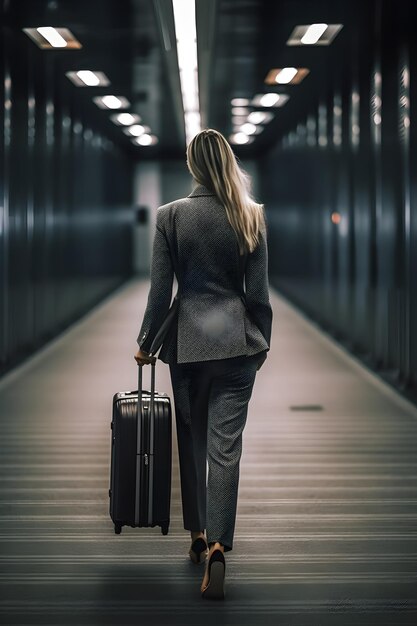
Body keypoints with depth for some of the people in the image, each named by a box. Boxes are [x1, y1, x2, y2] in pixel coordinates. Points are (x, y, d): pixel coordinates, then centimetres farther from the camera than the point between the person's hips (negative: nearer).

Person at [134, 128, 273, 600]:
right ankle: (217, 546, -12)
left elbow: (160, 291, -3)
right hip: (237, 341, 0)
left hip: (187, 342, 0)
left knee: (191, 441, 16)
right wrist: (262, 342, 13)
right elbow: (258, 291, 0)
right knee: (225, 445, -2)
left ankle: (197, 535, 26)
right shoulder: (251, 216, -2)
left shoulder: (170, 215, -5)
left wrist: (146, 343, 9)